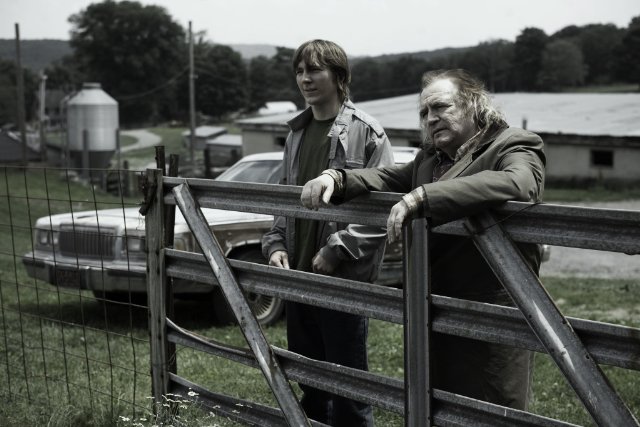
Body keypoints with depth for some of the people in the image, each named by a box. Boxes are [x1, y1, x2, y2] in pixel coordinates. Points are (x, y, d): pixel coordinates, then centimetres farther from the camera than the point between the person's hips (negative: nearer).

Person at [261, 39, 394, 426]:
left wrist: (337, 251, -17)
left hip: (344, 278, -7)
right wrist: (276, 245, 4)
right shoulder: (297, 133, 13)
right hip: (299, 277, 7)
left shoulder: (366, 132, -8)